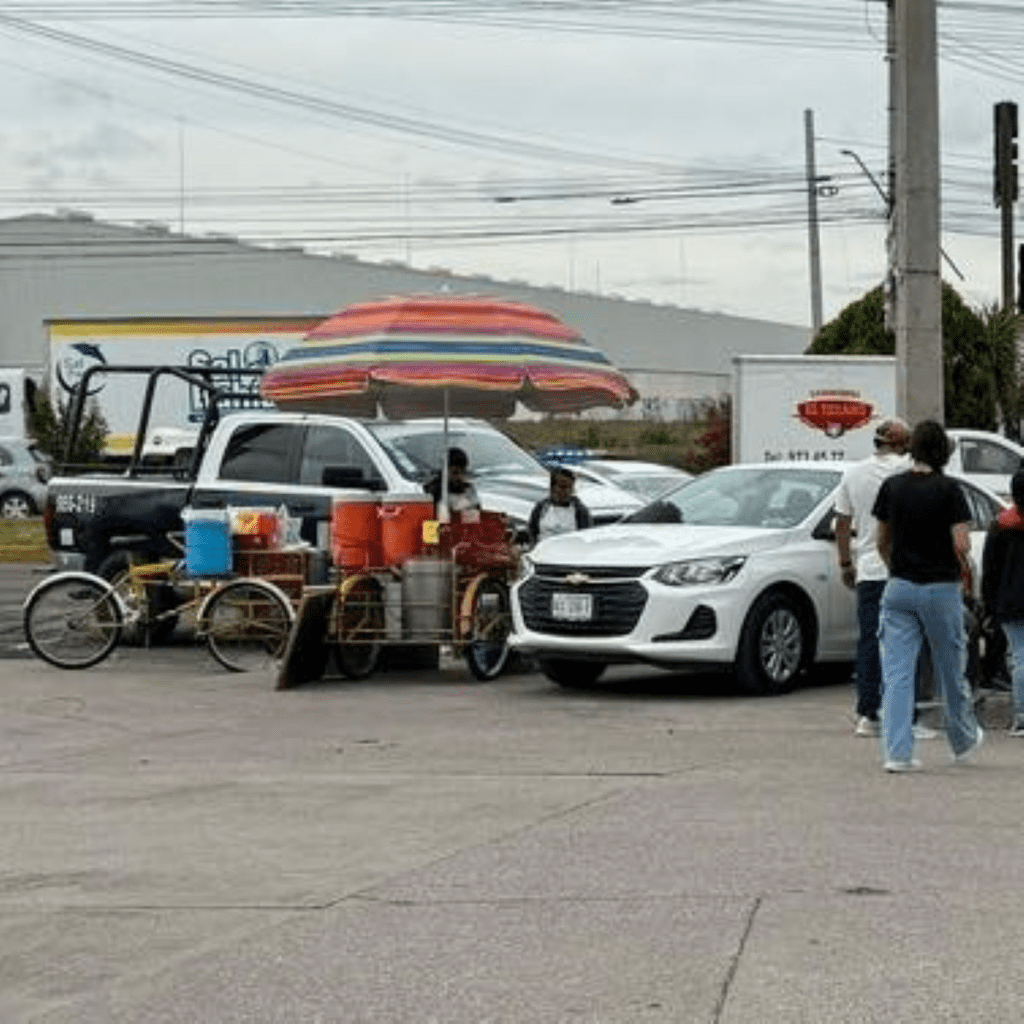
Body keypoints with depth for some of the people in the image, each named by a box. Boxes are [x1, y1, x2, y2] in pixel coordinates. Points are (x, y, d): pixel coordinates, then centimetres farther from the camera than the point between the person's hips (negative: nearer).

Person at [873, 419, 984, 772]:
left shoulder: (891, 487, 1)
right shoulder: (948, 489, -11)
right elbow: (962, 545, -14)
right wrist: (964, 570, 7)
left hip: (899, 588, 3)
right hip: (940, 588, -3)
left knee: (897, 673, 0)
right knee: (950, 670, 14)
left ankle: (897, 752, -7)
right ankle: (963, 740, 32)